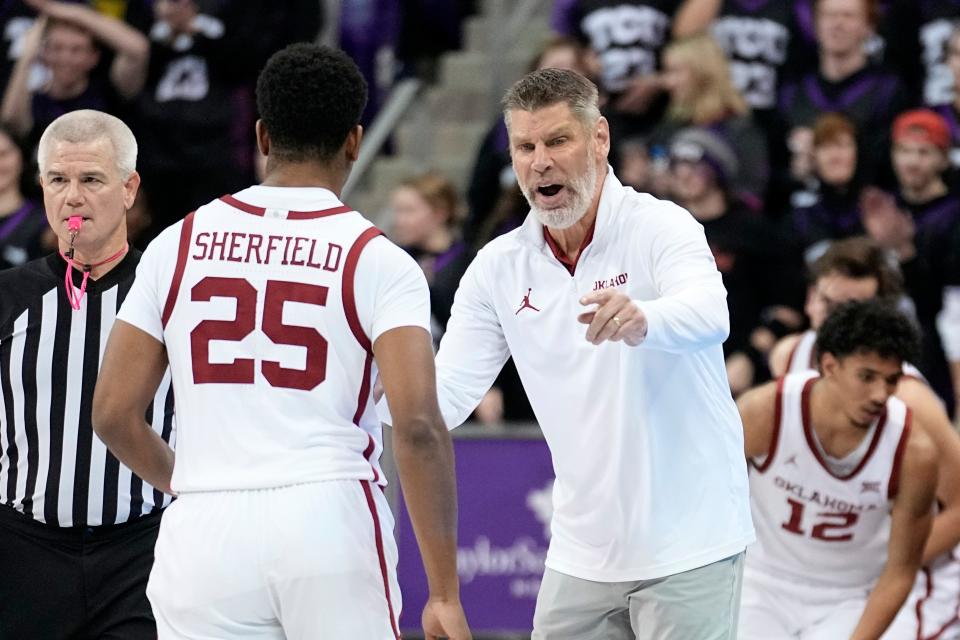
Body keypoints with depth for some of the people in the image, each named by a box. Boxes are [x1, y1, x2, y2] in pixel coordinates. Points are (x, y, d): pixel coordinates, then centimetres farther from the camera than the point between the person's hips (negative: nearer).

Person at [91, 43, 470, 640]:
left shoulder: (178, 244, 8)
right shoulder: (378, 261, -1)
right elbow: (417, 424, -12)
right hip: (332, 521, -2)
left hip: (203, 532, 2)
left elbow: (113, 414, 8)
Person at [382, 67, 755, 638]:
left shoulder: (659, 226, -11)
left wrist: (641, 318, -54)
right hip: (582, 555, 5)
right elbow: (444, 398, 2)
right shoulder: (499, 268, 4)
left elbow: (709, 316, -32)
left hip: (688, 545, -5)